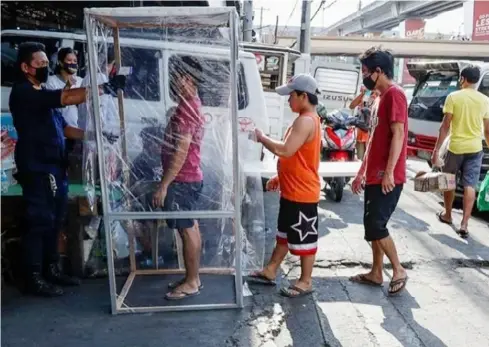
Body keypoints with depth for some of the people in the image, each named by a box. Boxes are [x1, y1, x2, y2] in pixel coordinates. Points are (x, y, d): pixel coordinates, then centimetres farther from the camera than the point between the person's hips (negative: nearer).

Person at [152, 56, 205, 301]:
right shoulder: (191, 105, 14)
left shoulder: (186, 109, -19)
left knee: (187, 230, -1)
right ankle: (192, 278, 25)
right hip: (188, 178, 10)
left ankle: (191, 283, 10)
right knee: (190, 228, 14)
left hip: (182, 181, -10)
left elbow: (180, 152, -25)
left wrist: (163, 185, -23)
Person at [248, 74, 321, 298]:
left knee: (304, 238, 3)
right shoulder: (306, 120, 13)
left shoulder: (306, 121, -21)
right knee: (284, 233, 19)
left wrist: (262, 138, -15)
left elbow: (286, 151, -29)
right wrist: (280, 178, 18)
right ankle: (270, 271, 32)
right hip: (292, 191, 11)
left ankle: (305, 282, 17)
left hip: (302, 193, -11)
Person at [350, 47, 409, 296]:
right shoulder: (382, 97, 18)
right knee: (371, 225, 12)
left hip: (387, 177, -10)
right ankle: (376, 273, 22)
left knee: (375, 226, -7)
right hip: (374, 175, 10)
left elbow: (398, 135, -20)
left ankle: (398, 271, 9)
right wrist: (362, 172, 21)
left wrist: (389, 172, -24)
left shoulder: (394, 94, -12)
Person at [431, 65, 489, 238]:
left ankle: (447, 215, 30)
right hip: (475, 148, 2)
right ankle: (464, 224, -4)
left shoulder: (453, 97, -7)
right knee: (469, 186, 1)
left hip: (455, 147, -2)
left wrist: (436, 149, -6)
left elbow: (445, 126, -10)